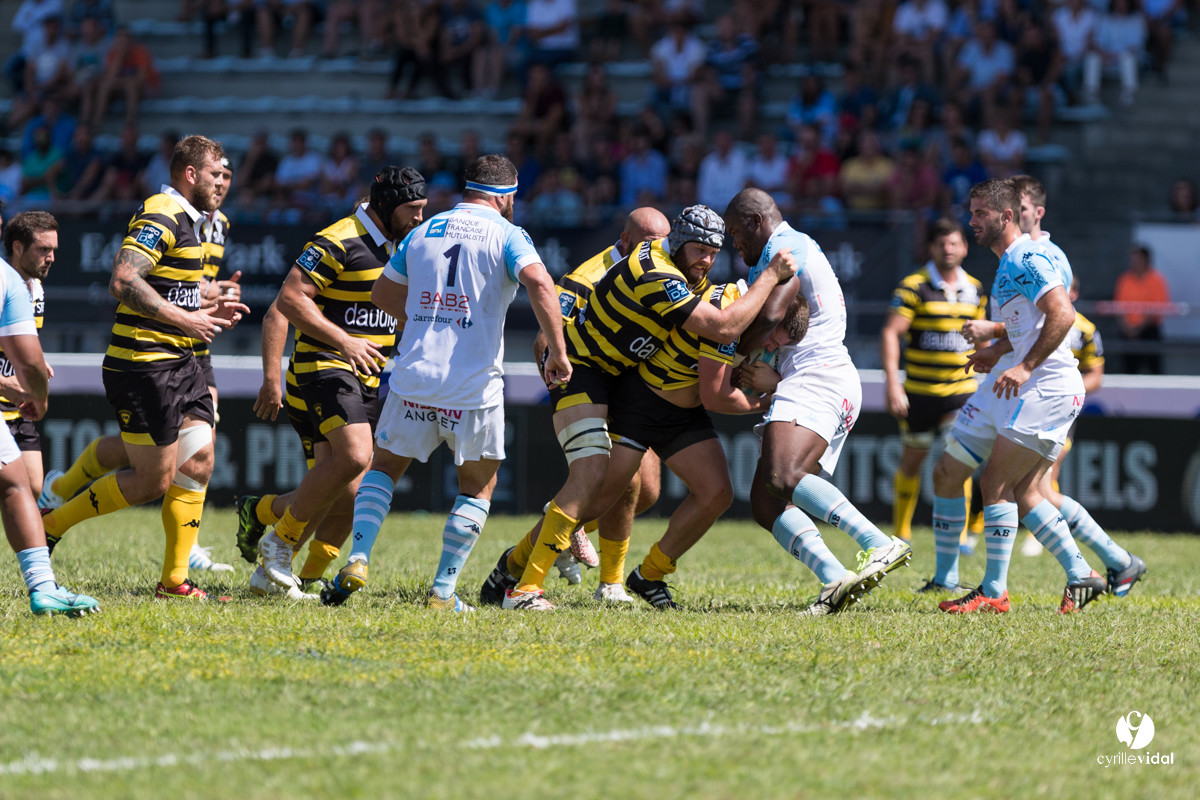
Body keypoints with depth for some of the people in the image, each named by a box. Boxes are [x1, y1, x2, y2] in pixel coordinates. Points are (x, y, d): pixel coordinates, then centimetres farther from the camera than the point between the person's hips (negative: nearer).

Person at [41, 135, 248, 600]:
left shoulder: (188, 222, 17)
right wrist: (185, 319, -25)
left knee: (197, 464, 4)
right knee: (154, 480, -6)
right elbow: (123, 281, -26)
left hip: (179, 364, 10)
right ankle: (48, 526, 7)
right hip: (144, 365, -10)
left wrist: (207, 311, 12)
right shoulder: (160, 217, -15)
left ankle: (174, 580, 9)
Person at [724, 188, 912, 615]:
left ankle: (882, 545, -40)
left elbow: (769, 317, -15)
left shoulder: (785, 247, -3)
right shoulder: (796, 248, 29)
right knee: (765, 503, -1)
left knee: (783, 478, -31)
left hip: (816, 380, -11)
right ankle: (835, 580, -19)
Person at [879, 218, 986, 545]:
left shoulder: (974, 289, 6)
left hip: (961, 391, 2)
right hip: (918, 392, -2)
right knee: (912, 461, 9)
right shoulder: (913, 287, -10)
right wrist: (892, 381, -25)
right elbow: (891, 332, -15)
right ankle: (901, 533, 26)